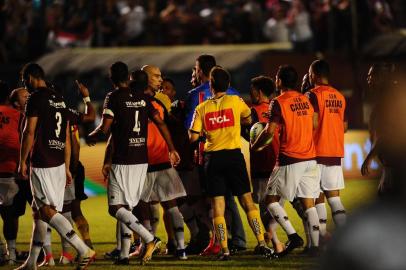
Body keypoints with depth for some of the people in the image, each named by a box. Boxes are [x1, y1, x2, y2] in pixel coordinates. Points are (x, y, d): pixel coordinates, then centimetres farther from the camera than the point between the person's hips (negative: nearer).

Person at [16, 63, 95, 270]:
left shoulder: (35, 99, -10)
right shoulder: (60, 100, 15)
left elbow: (29, 133, -14)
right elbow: (67, 138, 18)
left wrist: (22, 162, -7)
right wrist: (67, 168, 22)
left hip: (42, 165, -9)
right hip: (59, 163, 9)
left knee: (48, 211, -9)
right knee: (38, 212, 15)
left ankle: (84, 251, -18)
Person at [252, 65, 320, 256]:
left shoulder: (279, 102, -8)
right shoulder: (305, 100, 12)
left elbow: (270, 131, -14)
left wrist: (254, 147, 1)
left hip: (290, 160, -6)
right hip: (310, 159, 6)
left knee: (271, 199, 5)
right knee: (308, 203, 6)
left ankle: (293, 236, -10)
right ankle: (315, 246, -2)